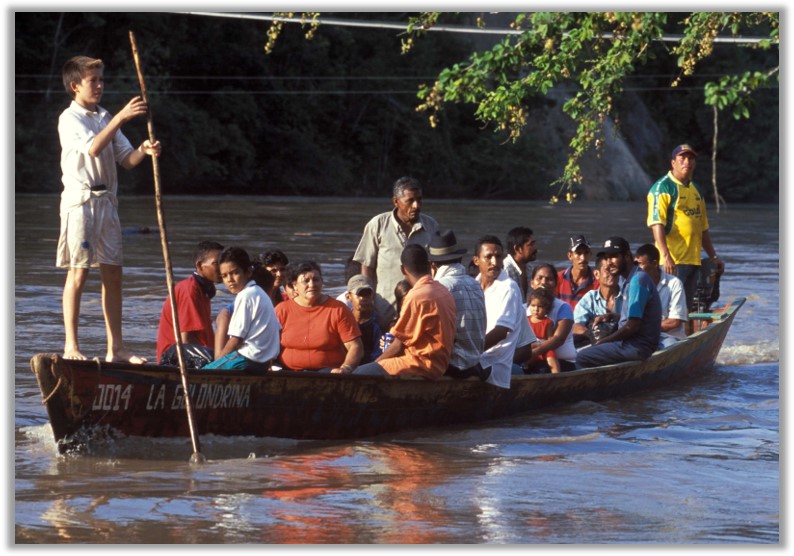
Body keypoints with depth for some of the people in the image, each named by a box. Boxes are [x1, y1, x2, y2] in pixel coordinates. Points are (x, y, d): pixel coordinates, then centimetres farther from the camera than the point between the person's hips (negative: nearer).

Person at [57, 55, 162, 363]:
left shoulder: (105, 118, 16)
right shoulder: (69, 119, -6)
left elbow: (126, 159, 11)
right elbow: (93, 148, -24)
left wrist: (145, 150, -10)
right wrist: (122, 117, -29)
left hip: (106, 200, 7)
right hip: (80, 199, -7)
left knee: (112, 273, 5)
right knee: (79, 272, -7)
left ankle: (115, 347, 9)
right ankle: (71, 346, -3)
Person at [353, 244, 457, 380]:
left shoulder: (416, 296, -14)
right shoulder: (445, 292, 12)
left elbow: (400, 344, -10)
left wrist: (375, 363, 5)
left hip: (421, 366, -9)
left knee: (360, 374, -12)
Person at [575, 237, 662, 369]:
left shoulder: (638, 280, -18)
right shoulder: (629, 279, 15)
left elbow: (632, 326, -21)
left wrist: (602, 342, -11)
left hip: (638, 346, -11)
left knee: (582, 358, -14)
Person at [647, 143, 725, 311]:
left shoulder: (695, 190, 19)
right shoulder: (663, 187, -6)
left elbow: (703, 228, 26)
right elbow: (656, 223, -16)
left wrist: (713, 257, 23)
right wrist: (666, 256, -26)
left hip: (693, 260, 8)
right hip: (672, 260, -8)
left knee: (687, 308, 8)